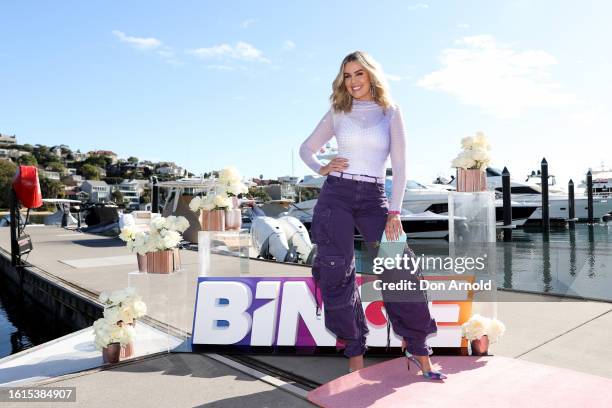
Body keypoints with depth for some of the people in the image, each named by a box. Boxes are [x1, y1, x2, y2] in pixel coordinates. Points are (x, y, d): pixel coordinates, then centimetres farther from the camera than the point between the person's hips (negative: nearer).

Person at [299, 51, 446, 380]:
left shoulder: (390, 111, 9)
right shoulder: (338, 112, 11)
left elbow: (399, 165, 4)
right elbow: (306, 149, 19)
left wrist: (395, 211, -5)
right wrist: (321, 169, -2)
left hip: (374, 198, 0)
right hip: (336, 194, 1)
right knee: (337, 273, -2)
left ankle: (416, 346, 8)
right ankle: (355, 352, 12)